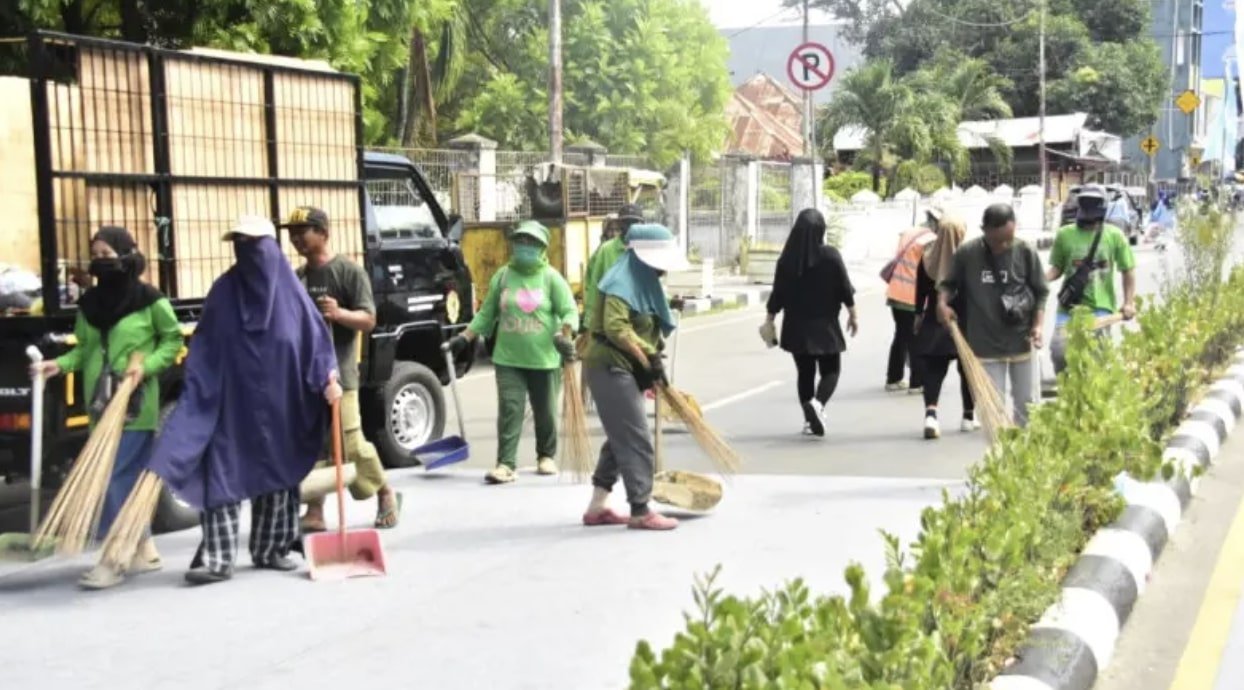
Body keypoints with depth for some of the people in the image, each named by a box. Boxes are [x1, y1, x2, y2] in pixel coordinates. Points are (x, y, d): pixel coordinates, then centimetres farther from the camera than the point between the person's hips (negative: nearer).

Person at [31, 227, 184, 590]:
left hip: (136, 405, -6)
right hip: (101, 404, 6)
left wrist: (147, 365, -13)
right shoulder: (89, 302, 9)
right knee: (129, 477, 10)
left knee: (115, 477, -10)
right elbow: (84, 349, 13)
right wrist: (60, 364, -4)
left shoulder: (150, 300, -7)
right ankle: (144, 549, 21)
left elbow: (173, 341, 1)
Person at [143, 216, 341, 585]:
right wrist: (198, 390, -7)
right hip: (233, 401, 0)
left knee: (278, 472, 8)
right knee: (223, 473, -7)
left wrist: (327, 378, -16)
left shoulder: (290, 290, 0)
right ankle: (216, 558, -8)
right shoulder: (223, 291, 2)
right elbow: (203, 348, 2)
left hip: (278, 402, 1)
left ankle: (271, 549, 20)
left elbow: (315, 336, -2)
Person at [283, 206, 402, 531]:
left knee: (350, 444, -6)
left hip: (337, 373, -6)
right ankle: (314, 512, 4)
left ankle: (386, 494, 16)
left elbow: (368, 320, -10)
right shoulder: (296, 276, 15)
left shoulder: (349, 271, -4)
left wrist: (339, 313, -28)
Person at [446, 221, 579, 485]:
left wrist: (564, 336, -24)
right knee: (509, 410, -7)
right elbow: (486, 314, 12)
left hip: (544, 359, -1)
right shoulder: (503, 276, 6)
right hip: (508, 358, 1)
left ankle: (546, 457, 29)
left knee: (545, 412, 11)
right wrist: (464, 338, 5)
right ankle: (506, 464, -9)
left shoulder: (551, 277, -1)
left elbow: (569, 311, -6)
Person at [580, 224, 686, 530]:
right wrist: (649, 358, -22)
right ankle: (640, 511, -3)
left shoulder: (644, 283, 15)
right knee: (636, 440, -8)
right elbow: (616, 328, -27)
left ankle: (597, 507, 21)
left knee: (621, 438, 15)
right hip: (610, 367, -10)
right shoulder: (622, 283, -16)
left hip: (625, 370, 10)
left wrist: (653, 362, 5)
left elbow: (649, 329, 18)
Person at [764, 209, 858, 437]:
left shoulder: (787, 259, -4)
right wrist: (853, 315, 7)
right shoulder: (830, 255, -10)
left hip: (796, 326, 3)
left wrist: (770, 319, 11)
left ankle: (810, 420, 13)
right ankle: (818, 404, -20)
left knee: (805, 372, 14)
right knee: (830, 370, 7)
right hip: (825, 325, -2)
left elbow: (778, 292, -1)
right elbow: (845, 288, -6)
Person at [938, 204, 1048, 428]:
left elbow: (1040, 292, 1)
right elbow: (949, 283, 6)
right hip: (986, 344, -1)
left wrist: (1038, 324, -9)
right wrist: (942, 302, -13)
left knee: (1025, 402, 13)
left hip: (1020, 341, 1)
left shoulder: (1026, 252, -7)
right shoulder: (967, 253, -9)